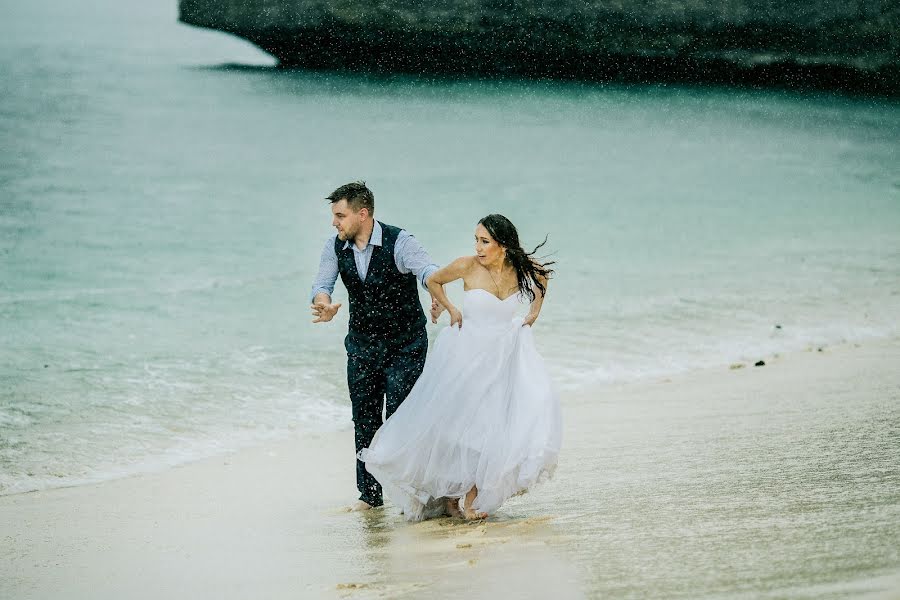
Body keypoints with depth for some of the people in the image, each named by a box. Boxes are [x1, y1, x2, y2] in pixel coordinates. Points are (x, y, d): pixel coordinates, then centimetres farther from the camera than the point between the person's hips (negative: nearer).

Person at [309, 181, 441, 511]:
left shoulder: (399, 242, -20)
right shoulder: (335, 247, -4)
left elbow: (428, 271, -35)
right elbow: (321, 284, -10)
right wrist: (324, 305, -36)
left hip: (405, 344, -5)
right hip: (362, 343, 5)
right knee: (364, 418, 7)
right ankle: (369, 493, 17)